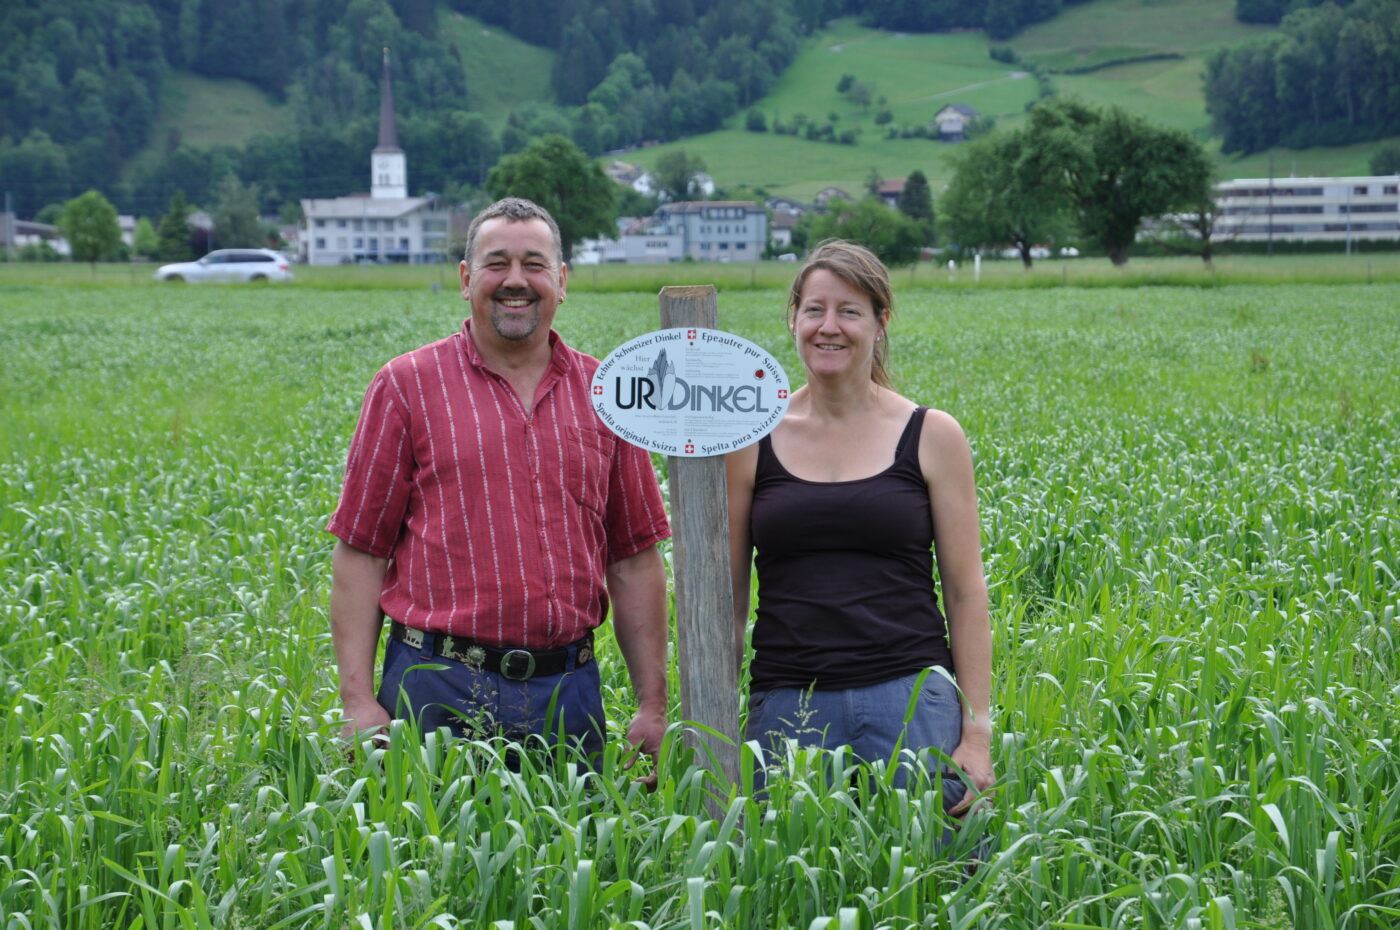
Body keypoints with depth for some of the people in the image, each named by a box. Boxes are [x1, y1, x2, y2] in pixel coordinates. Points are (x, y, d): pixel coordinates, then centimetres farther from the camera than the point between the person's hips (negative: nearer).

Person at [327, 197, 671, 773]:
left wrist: (653, 705, 9)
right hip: (441, 694, -3)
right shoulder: (407, 386, 3)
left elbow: (634, 558, 13)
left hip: (568, 697, 3)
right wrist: (358, 701, -7)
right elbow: (360, 552, 1)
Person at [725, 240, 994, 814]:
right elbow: (728, 592, 9)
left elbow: (966, 592, 4)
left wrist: (976, 734, -2)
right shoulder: (751, 437, 6)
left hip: (909, 701, -1)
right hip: (787, 709, 1)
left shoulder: (931, 436, 3)